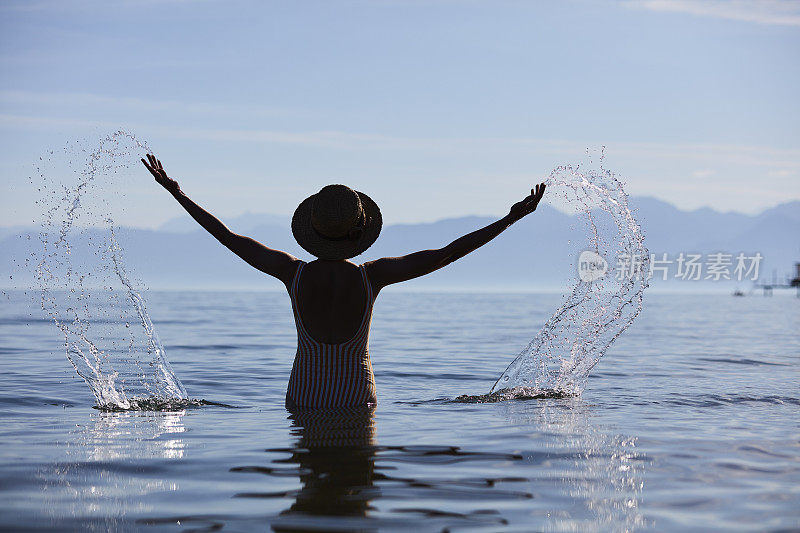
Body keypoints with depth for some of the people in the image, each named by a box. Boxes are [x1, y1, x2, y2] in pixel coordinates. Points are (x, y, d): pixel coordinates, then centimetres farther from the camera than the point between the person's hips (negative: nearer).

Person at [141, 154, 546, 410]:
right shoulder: (371, 276, -11)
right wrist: (511, 219, -5)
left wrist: (176, 192, 9)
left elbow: (228, 237, -1)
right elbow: (445, 255, -10)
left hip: (303, 397, 1)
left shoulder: (294, 273, -9)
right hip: (357, 397, -1)